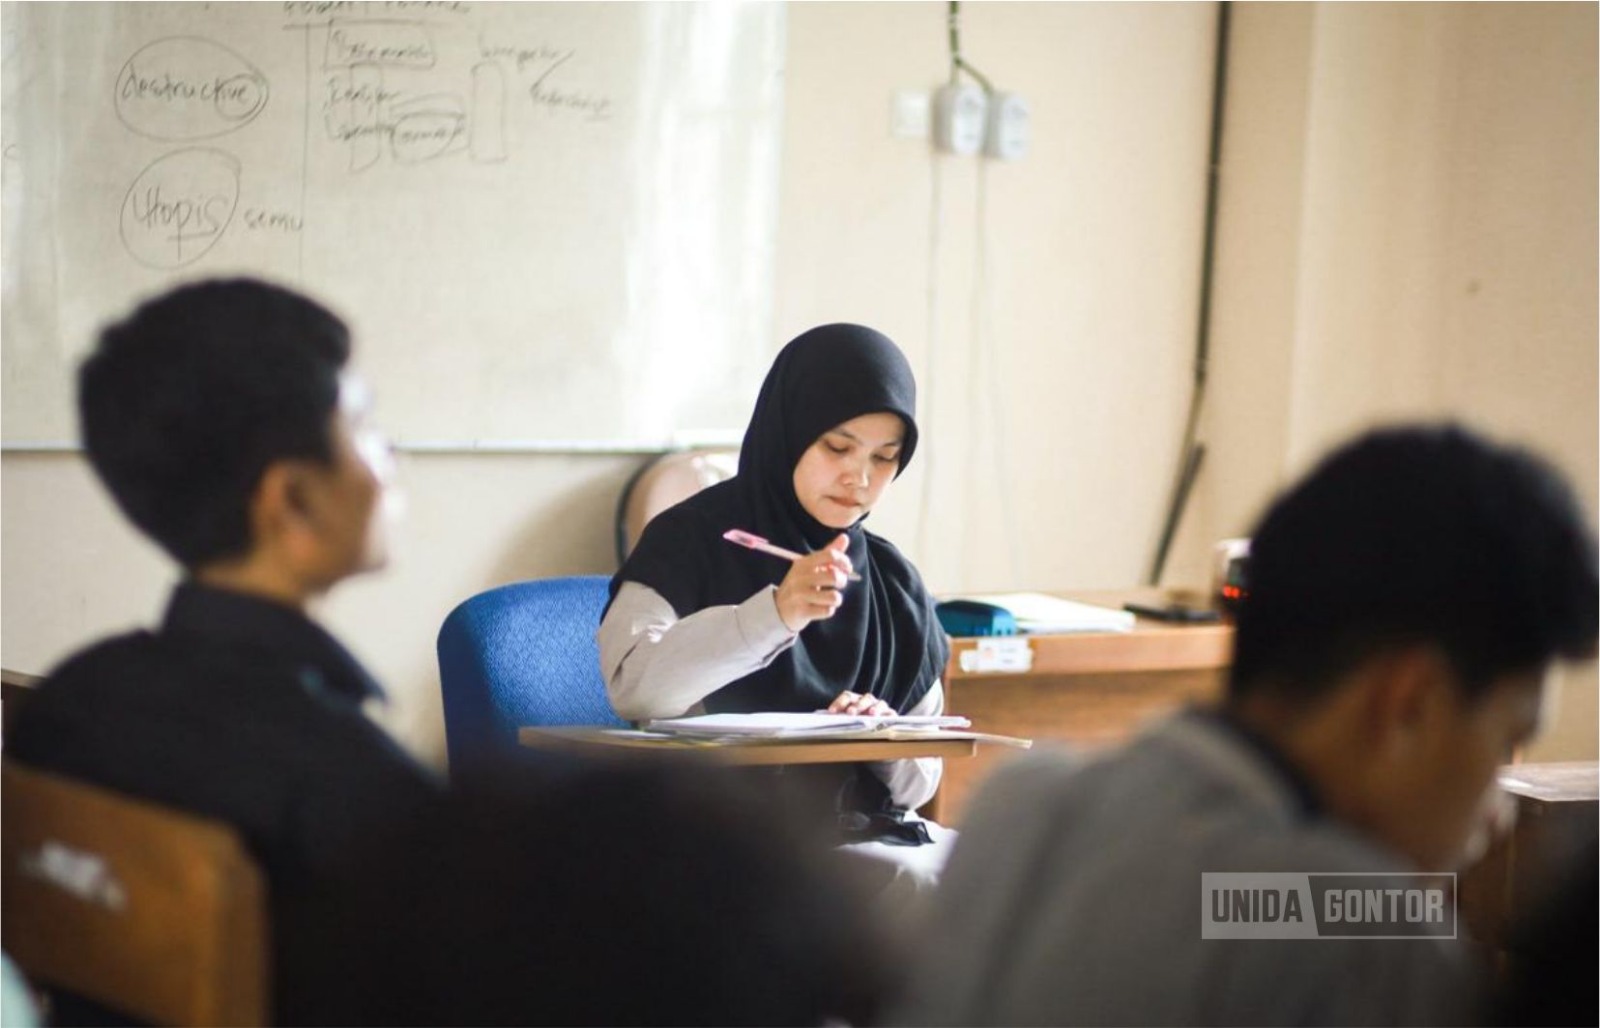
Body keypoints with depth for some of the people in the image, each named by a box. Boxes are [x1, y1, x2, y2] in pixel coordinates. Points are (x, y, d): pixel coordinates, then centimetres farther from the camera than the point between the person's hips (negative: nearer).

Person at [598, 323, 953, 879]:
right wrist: (774, 614, -33)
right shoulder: (694, 541, -2)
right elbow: (632, 686, -22)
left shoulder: (894, 584, 12)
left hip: (862, 827, 5)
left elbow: (915, 784, 14)